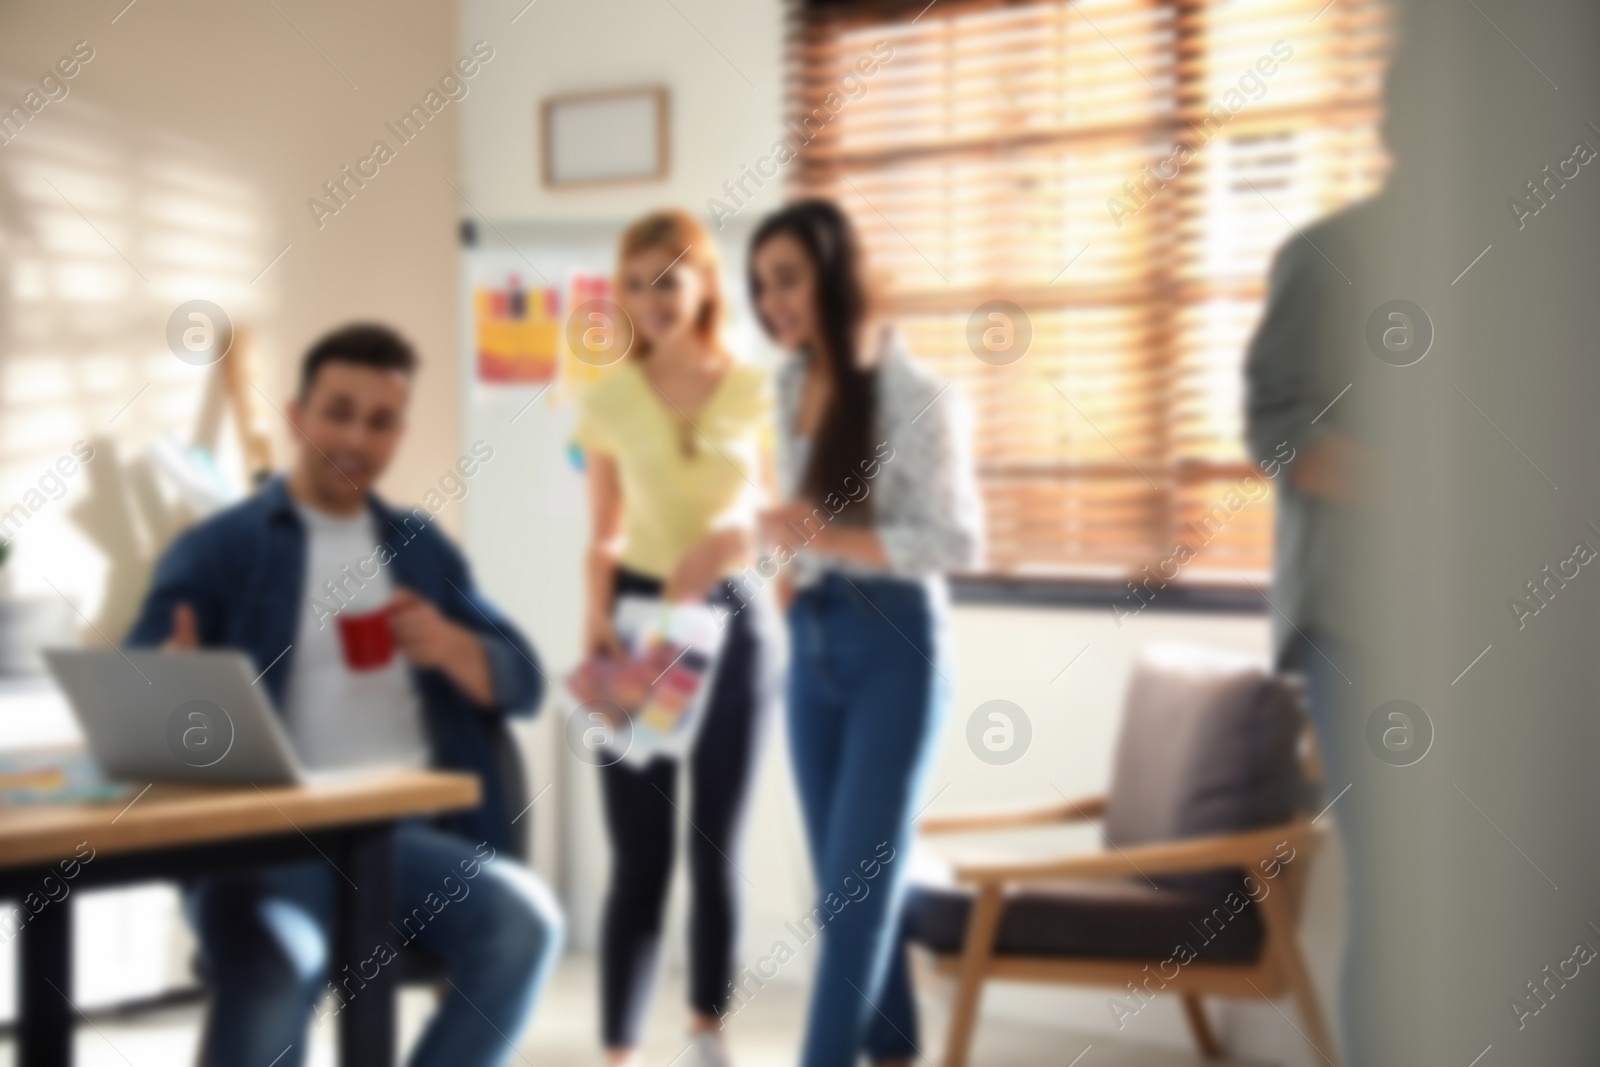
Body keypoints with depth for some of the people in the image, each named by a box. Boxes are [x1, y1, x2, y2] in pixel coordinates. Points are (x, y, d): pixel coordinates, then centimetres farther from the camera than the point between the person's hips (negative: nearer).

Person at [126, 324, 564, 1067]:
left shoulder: (421, 546, 22)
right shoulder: (217, 548, 10)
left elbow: (523, 686, 18)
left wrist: (451, 647, -4)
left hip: (409, 831, 4)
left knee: (526, 922, -26)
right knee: (267, 982, -34)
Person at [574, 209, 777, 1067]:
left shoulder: (758, 393, -1)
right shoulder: (608, 399, 2)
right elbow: (604, 536, 6)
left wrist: (737, 535, -20)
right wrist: (596, 617, -10)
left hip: (730, 622, 0)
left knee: (716, 845, 9)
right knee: (640, 857, -3)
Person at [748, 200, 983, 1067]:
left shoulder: (914, 394, -12)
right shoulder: (789, 388, 8)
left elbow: (960, 540, -16)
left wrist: (834, 539, -24)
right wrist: (788, 549, 3)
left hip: (893, 643, -7)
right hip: (810, 642, 7)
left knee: (857, 874, -5)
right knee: (846, 876, 10)